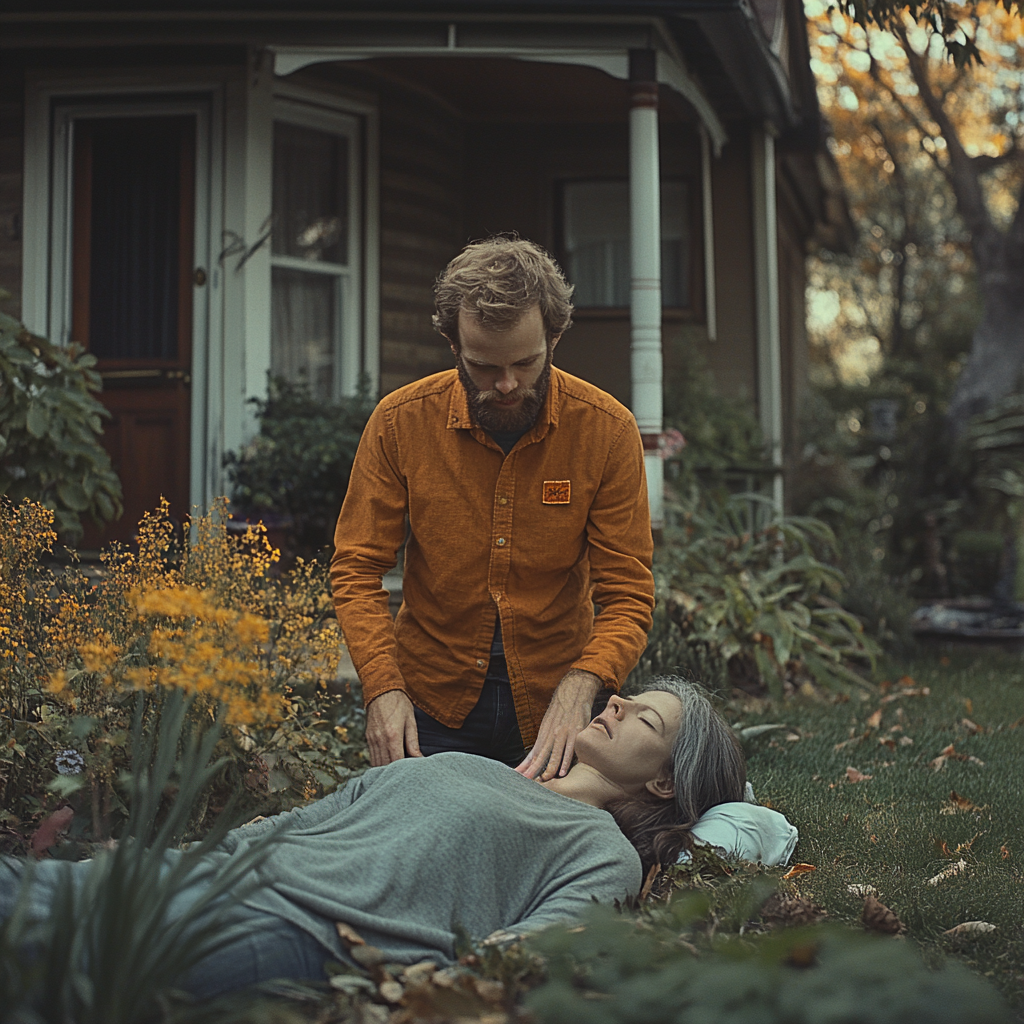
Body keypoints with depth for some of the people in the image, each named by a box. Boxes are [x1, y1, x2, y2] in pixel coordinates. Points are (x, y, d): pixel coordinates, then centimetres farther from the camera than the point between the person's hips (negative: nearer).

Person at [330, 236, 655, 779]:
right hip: (431, 704, 0)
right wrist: (383, 688, -21)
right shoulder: (399, 422, -12)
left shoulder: (608, 429, -14)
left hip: (549, 703, 0)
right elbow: (357, 571, -7)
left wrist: (577, 690, -30)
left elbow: (628, 596, -13)